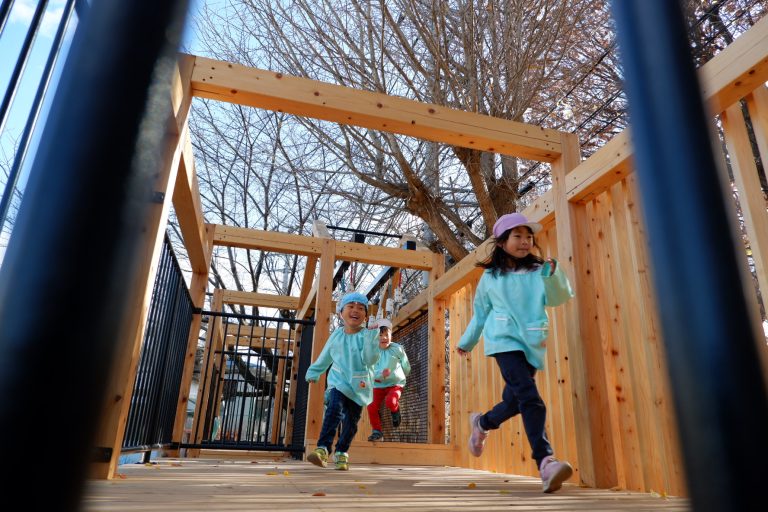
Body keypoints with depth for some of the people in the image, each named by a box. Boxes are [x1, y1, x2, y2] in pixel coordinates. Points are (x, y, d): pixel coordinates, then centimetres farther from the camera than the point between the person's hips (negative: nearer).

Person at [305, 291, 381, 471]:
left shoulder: (367, 336, -6)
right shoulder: (336, 335, 4)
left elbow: (370, 359, -21)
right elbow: (325, 357, 18)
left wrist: (371, 335, -28)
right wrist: (313, 372, 27)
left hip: (359, 387, 0)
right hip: (338, 383, 1)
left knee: (351, 423, 8)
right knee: (334, 411, -25)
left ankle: (341, 453, 29)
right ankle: (323, 449, -25)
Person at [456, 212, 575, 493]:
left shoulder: (537, 271, 8)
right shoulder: (490, 277, 7)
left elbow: (557, 297, -7)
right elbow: (480, 314, 18)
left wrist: (552, 275, -24)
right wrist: (466, 342, 27)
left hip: (531, 344, 3)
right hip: (505, 340, -3)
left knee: (514, 402, 11)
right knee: (530, 398, -20)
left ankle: (482, 422, 39)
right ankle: (546, 462, -23)